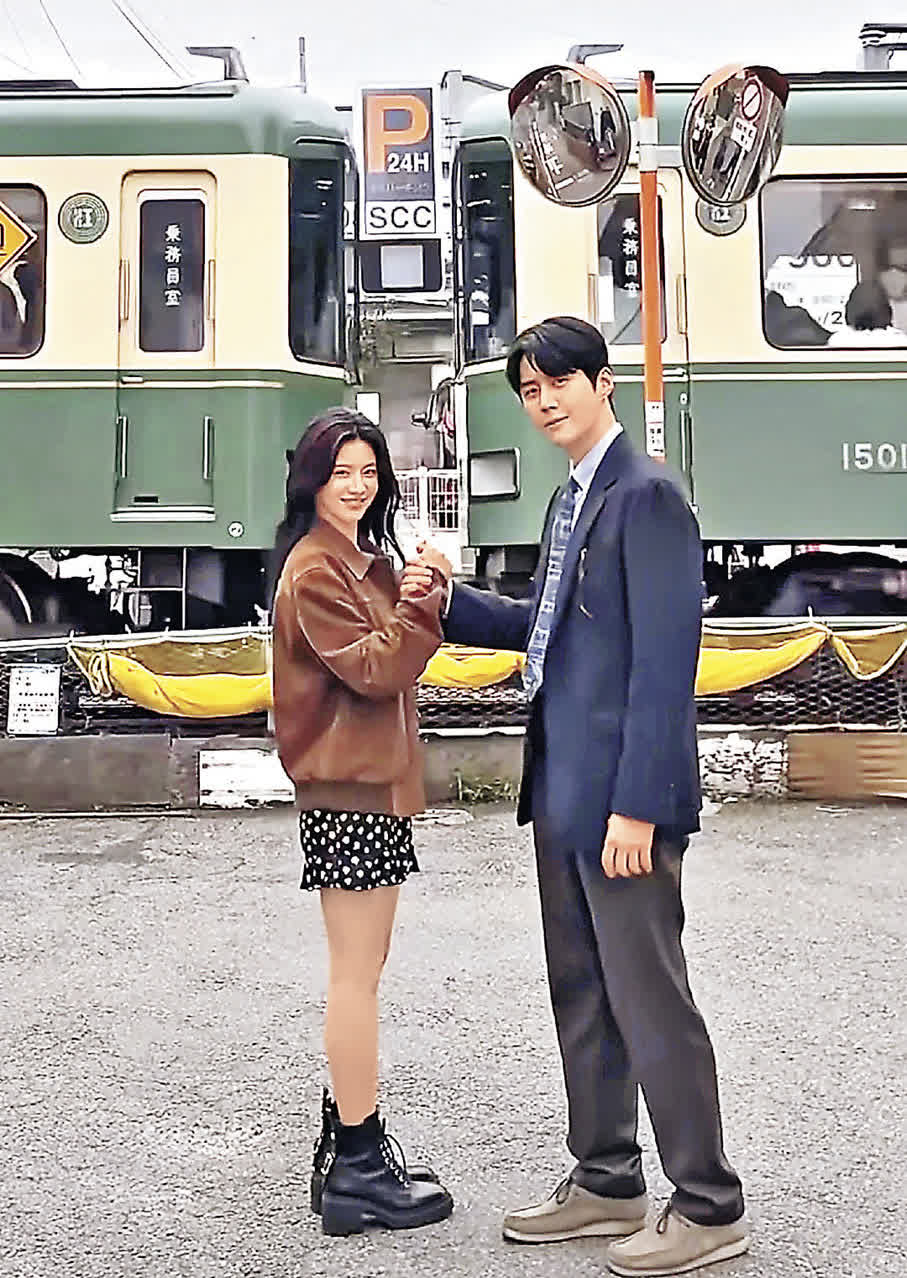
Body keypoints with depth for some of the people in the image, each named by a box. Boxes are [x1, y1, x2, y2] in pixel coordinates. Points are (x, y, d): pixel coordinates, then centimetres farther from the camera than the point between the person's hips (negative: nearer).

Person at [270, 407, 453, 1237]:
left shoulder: (361, 561, 18)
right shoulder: (314, 570, -12)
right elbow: (373, 671, -19)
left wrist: (423, 597, 6)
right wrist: (421, 599, -23)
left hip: (372, 781, 10)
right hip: (349, 790, -10)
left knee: (360, 972, 15)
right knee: (357, 975, -4)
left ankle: (349, 1145, 26)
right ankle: (357, 1170, 6)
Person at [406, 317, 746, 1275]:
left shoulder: (645, 495, -13)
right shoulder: (569, 500, 16)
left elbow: (665, 659, -19)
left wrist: (637, 806, -22)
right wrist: (451, 601, 9)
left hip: (621, 796, -10)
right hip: (563, 790, 10)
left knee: (647, 996, 0)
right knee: (581, 993, 16)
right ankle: (606, 1184, 30)